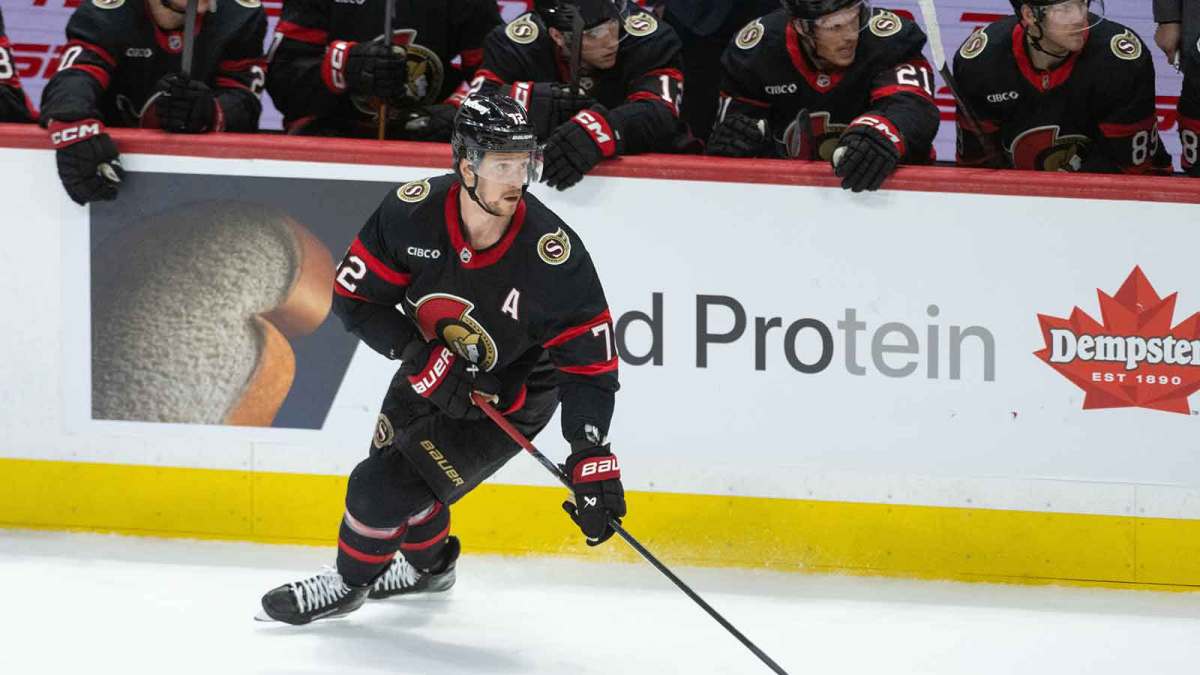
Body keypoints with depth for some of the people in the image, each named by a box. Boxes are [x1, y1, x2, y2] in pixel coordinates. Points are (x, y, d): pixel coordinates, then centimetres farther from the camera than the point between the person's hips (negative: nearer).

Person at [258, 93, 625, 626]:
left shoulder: (552, 253, -33)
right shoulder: (413, 213, -25)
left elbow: (589, 364, -27)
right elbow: (354, 297, -14)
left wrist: (591, 458, -36)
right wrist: (420, 357, -26)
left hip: (509, 397, -4)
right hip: (429, 374, 4)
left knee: (383, 489, -12)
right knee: (394, 463, 26)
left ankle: (350, 581, 20)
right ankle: (429, 563, 59)